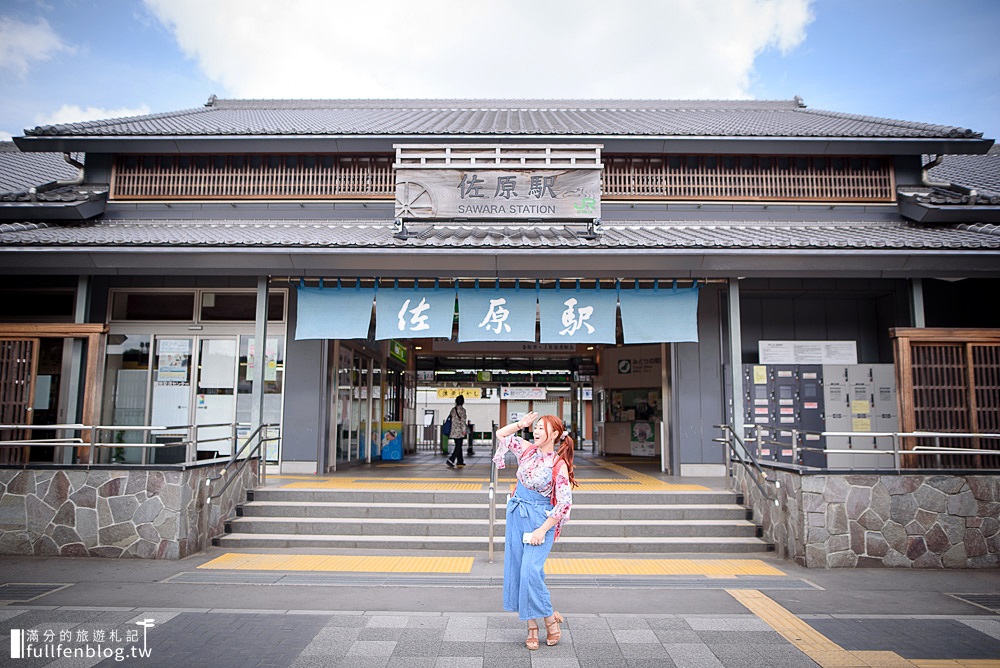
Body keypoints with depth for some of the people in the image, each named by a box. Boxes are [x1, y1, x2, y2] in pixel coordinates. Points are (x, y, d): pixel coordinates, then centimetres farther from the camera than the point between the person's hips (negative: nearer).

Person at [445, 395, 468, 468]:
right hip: (459, 431, -7)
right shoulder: (462, 409, -11)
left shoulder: (453, 409, 10)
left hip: (453, 431, 7)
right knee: (458, 447, -5)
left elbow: (450, 417, 14)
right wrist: (464, 430, -14)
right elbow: (463, 420, -16)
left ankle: (460, 461, 21)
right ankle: (450, 460, -17)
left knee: (458, 446, 16)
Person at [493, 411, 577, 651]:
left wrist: (542, 530, -14)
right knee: (515, 570, 6)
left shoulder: (559, 465, -14)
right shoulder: (528, 450, 3)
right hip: (516, 515, 7)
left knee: (530, 571, -14)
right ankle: (531, 626, 17)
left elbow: (564, 504, -13)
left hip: (540, 520, -6)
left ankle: (550, 619, 7)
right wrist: (521, 424, -2)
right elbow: (501, 434, 13)